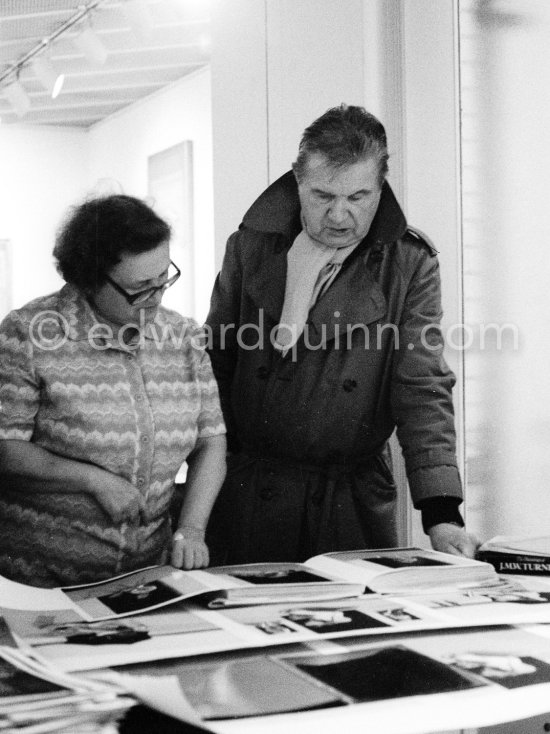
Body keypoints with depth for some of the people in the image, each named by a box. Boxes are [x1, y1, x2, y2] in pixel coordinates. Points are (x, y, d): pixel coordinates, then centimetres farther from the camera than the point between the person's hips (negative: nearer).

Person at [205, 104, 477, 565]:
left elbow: (424, 389, -9)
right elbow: (215, 363, 6)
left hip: (355, 499, -1)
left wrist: (442, 512, -19)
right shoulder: (251, 245, 1)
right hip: (248, 493, 1)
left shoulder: (409, 263, -4)